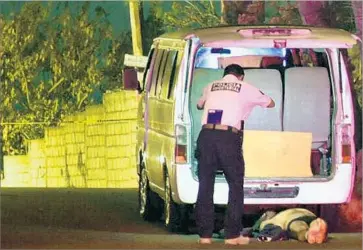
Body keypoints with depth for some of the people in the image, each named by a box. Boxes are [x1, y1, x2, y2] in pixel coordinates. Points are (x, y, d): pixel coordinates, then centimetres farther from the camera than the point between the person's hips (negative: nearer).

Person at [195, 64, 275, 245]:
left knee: (205, 185, 9)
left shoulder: (211, 87, 21)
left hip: (206, 135, 3)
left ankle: (204, 235, 9)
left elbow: (199, 105, 43)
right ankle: (232, 235, 4)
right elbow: (270, 104, 30)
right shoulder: (245, 88, 14)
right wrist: (255, 100, 50)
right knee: (235, 185, 8)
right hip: (228, 137, -3)